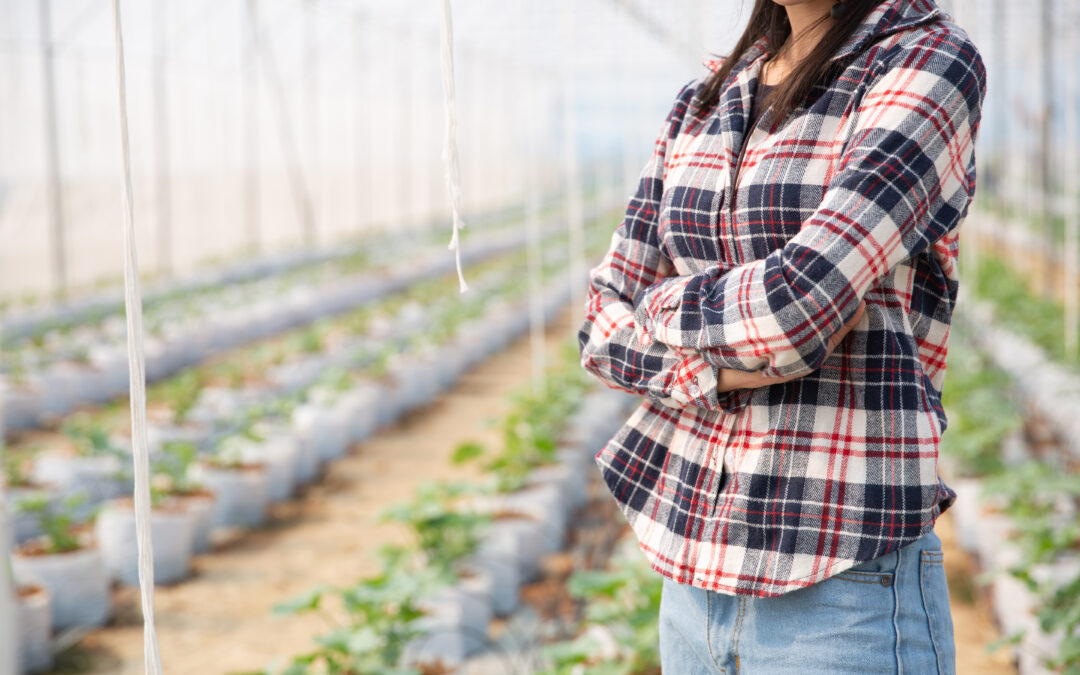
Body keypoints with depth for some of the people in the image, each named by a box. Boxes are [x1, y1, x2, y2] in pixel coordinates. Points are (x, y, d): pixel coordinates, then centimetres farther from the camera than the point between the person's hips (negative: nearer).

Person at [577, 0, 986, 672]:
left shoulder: (934, 61, -9)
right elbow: (605, 326, 6)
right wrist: (718, 370, -12)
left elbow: (801, 299, -21)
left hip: (845, 593, -6)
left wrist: (662, 304, -3)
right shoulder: (704, 102, 10)